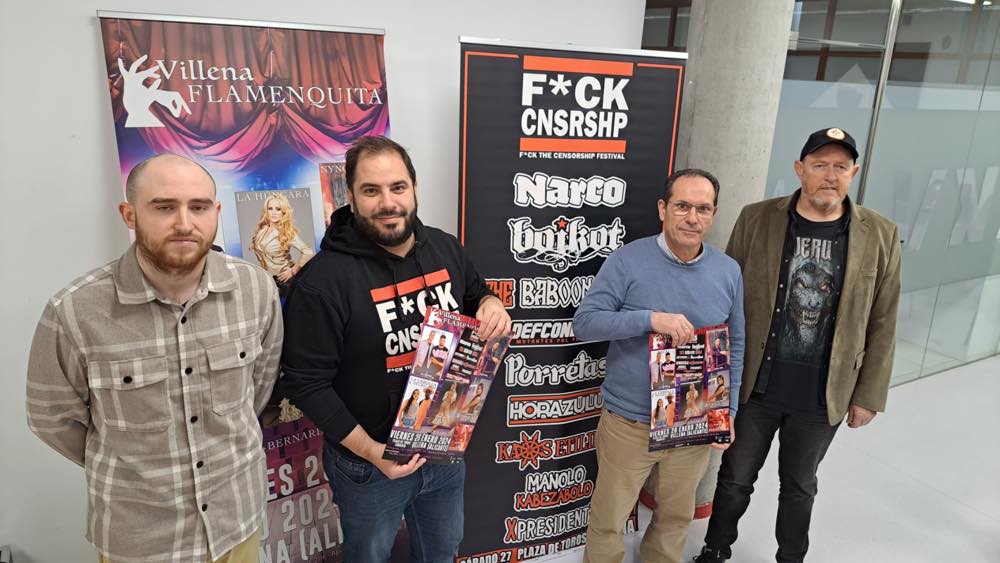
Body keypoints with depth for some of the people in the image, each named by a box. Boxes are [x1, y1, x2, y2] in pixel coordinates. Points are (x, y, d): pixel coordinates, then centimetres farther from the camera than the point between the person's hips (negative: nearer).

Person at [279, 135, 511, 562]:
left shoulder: (446, 249, -4)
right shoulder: (323, 280, -22)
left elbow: (475, 298, 14)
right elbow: (306, 381, -19)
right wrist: (370, 451, -21)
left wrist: (492, 305, -10)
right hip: (368, 463, -4)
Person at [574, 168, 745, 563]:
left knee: (676, 518, 24)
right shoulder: (627, 260, -13)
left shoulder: (728, 271, -1)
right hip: (628, 423, -3)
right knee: (608, 519, 14)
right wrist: (650, 318, -29)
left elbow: (735, 347, 8)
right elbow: (584, 323, -17)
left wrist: (728, 412, 3)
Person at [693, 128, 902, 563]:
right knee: (735, 478, 15)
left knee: (799, 486, 20)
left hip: (823, 396, 1)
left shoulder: (880, 236, -4)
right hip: (753, 384, 0)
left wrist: (869, 395, 2)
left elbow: (881, 325, 1)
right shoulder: (756, 220, -6)